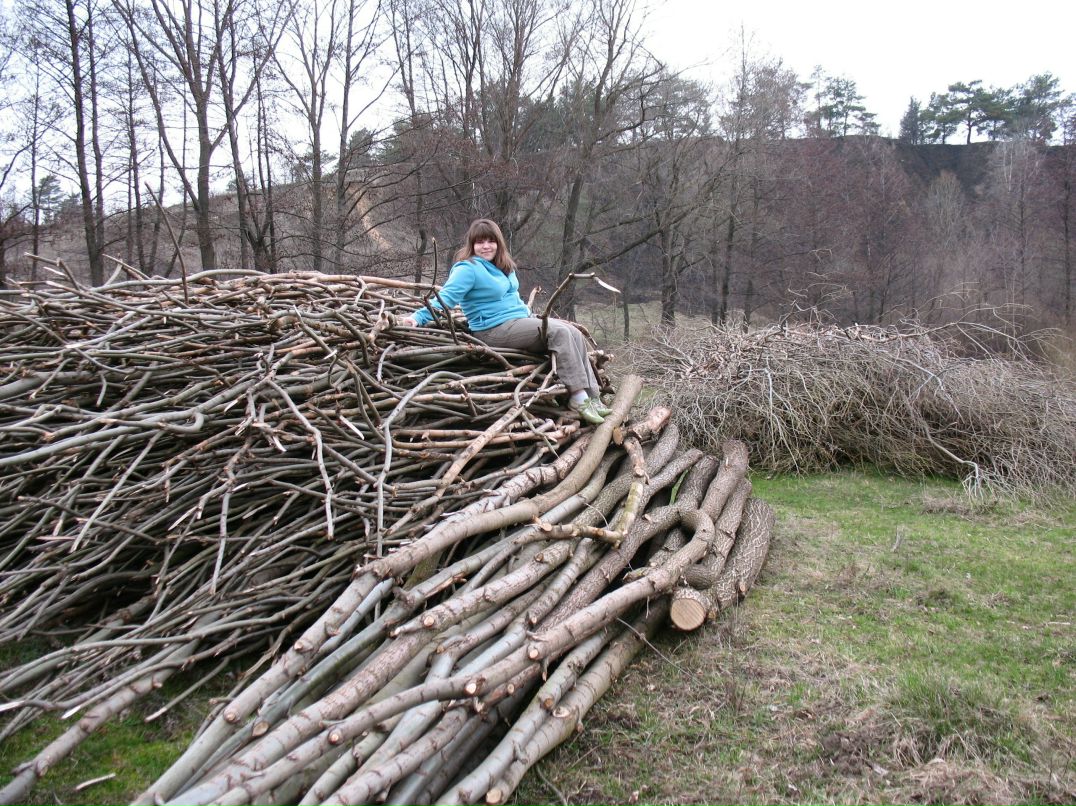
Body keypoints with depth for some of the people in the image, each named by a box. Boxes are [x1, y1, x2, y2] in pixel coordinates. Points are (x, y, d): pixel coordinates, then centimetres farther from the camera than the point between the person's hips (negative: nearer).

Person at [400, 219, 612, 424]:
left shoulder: (504, 267, 17)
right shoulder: (468, 269, -9)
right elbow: (446, 297, -17)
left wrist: (530, 315, 20)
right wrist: (418, 317, -29)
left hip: (522, 321, 9)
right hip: (495, 330, -9)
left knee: (574, 334, -8)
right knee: (560, 332, -25)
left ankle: (591, 396, -12)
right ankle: (578, 397, -27)